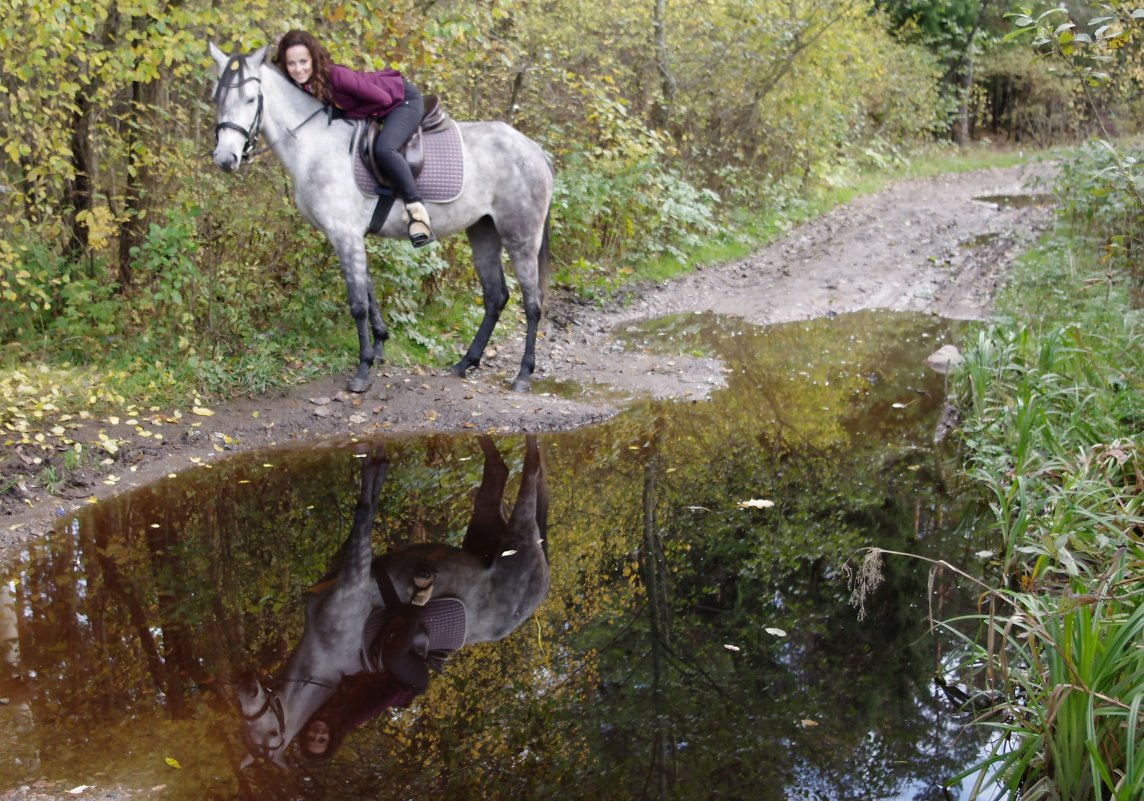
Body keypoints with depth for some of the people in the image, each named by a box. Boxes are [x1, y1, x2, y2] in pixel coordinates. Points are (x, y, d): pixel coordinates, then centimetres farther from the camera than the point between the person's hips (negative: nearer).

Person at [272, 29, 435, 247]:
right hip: (382, 110, 9)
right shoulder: (301, 83, -12)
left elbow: (382, 99, -25)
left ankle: (416, 208, -19)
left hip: (404, 99, -9)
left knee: (383, 149, -28)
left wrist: (350, 114, -17)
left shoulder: (337, 76, -33)